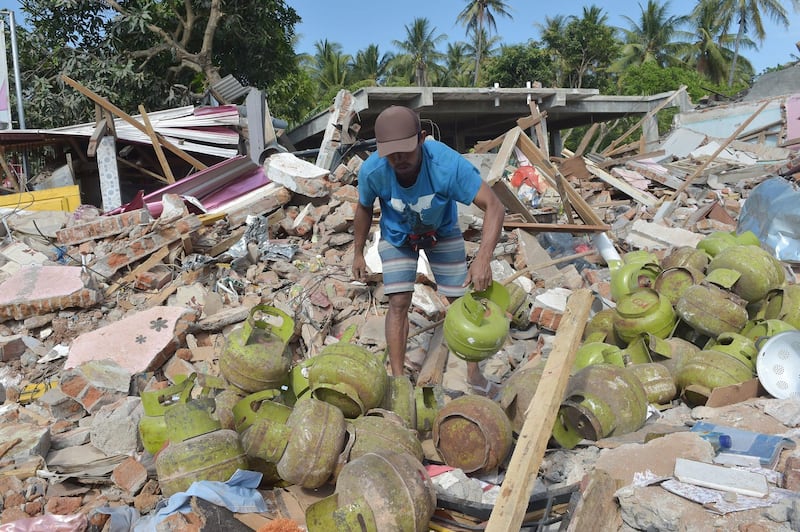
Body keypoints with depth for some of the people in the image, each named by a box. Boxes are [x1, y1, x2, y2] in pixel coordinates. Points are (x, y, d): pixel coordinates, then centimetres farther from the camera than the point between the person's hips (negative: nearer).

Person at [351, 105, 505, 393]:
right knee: (399, 302, -7)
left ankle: (473, 372, 20)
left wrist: (482, 258, -55)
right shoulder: (372, 170, -32)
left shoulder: (447, 163, -40)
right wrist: (358, 253, 1)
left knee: (461, 299, 2)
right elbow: (364, 208, -9)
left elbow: (494, 207, -42)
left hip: (442, 233, 0)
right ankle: (398, 379, 3)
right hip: (397, 236, 1)